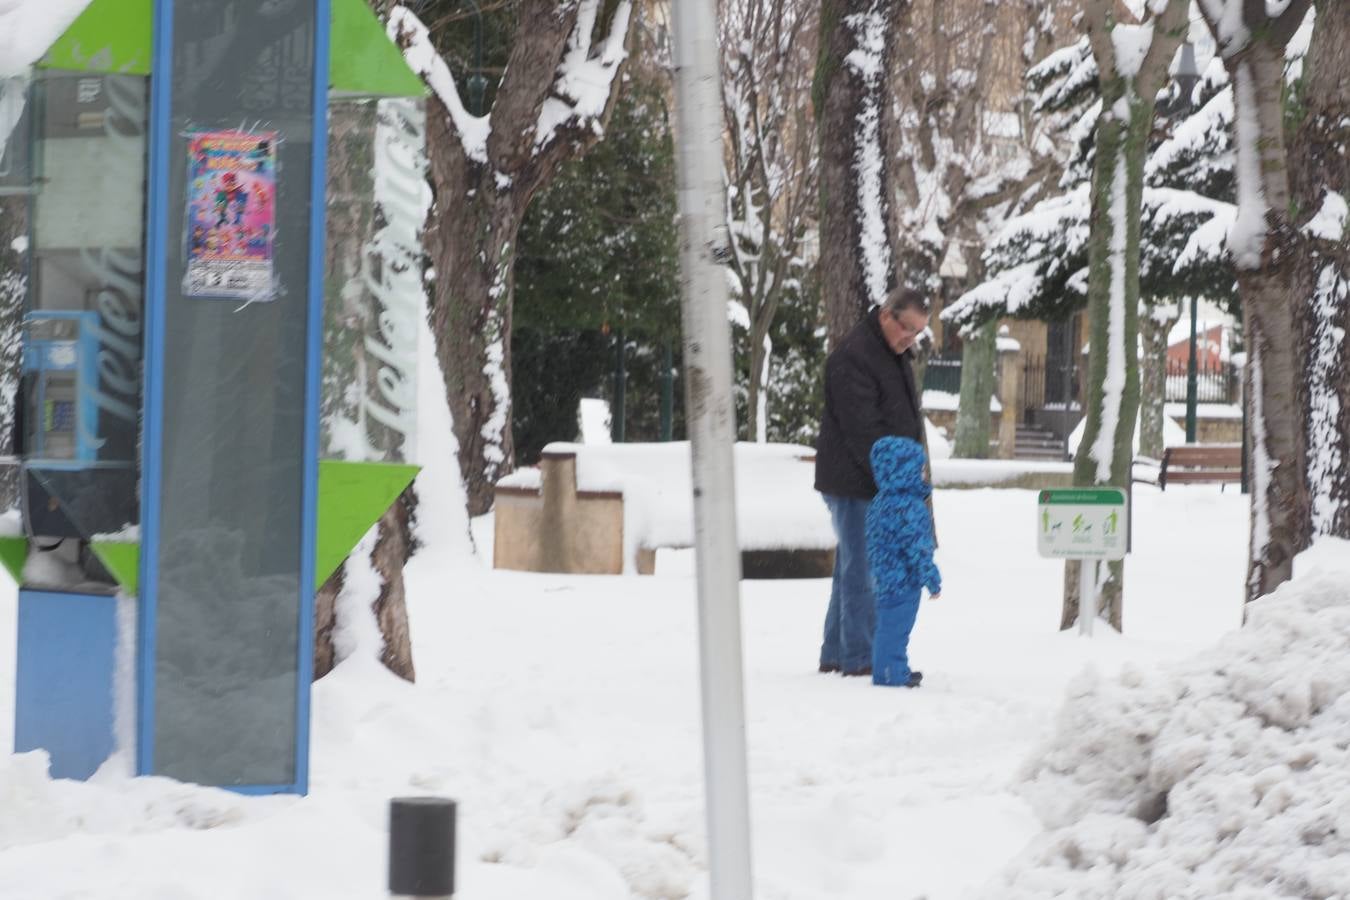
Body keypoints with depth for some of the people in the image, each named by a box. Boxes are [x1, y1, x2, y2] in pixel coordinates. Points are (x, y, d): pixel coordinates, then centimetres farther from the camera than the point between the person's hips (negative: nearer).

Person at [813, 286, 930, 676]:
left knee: (852, 570, 14)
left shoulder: (896, 355, 16)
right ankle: (860, 658, -5)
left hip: (877, 484, 10)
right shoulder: (854, 356, -17)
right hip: (854, 483, -10)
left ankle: (835, 656, 20)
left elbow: (905, 423, 24)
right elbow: (861, 429, -22)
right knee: (863, 570, -8)